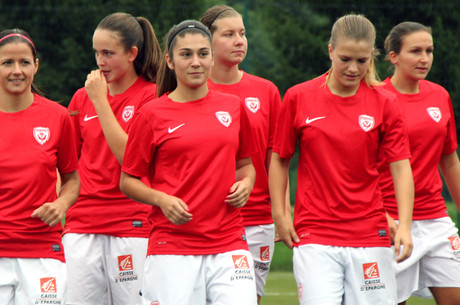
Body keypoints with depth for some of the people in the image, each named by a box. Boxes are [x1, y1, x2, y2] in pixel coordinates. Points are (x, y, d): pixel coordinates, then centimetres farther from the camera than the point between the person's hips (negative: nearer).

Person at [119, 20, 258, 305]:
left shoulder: (233, 107, 11)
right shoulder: (152, 114, 2)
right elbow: (128, 181, 5)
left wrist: (246, 183, 2)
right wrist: (162, 200, -11)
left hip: (229, 245, 2)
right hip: (172, 247, -2)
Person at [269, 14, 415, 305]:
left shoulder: (384, 103, 1)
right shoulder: (298, 98, 1)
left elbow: (401, 168, -2)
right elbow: (279, 159, 10)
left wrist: (405, 226, -15)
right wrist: (280, 215, 1)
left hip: (370, 235, 1)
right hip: (314, 236, -1)